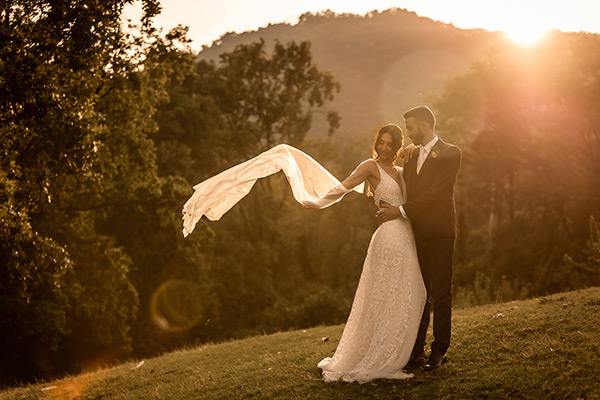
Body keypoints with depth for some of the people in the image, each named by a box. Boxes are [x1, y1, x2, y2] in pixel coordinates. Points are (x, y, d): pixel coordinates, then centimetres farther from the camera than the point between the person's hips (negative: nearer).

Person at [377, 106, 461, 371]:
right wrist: (390, 211, 2)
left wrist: (402, 211, -14)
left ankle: (439, 351, 7)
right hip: (416, 232, 6)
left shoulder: (449, 153, -5)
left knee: (440, 294, 0)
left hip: (440, 232, -6)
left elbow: (437, 192, -14)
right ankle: (416, 350, 13)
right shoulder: (411, 157, 17)